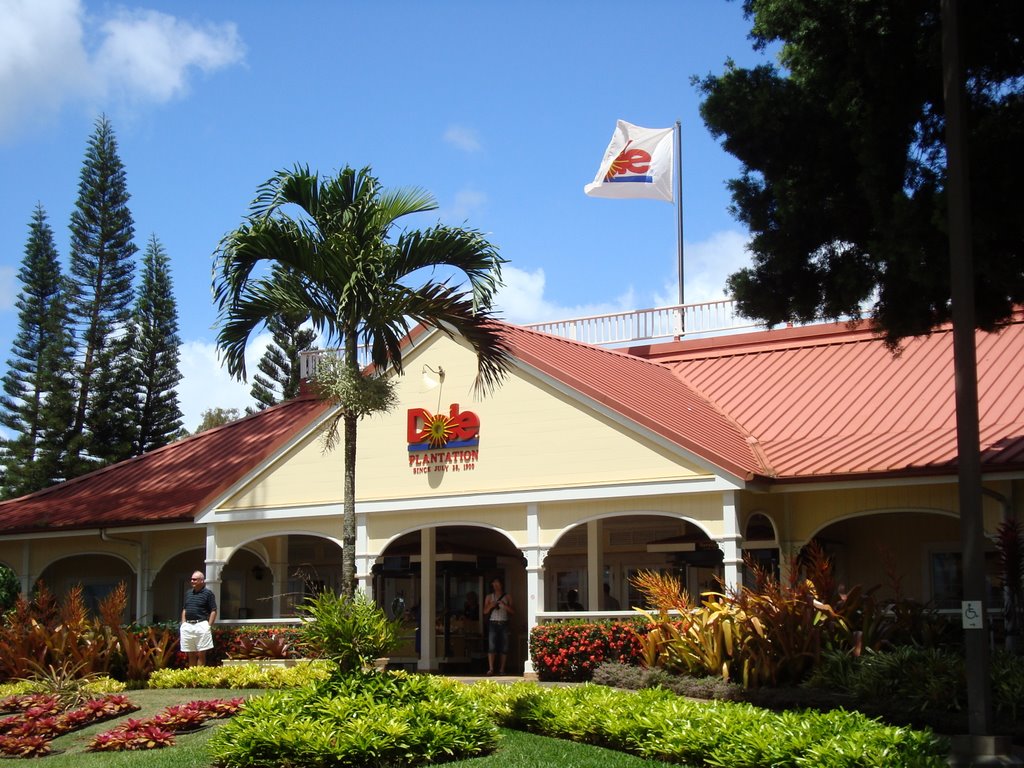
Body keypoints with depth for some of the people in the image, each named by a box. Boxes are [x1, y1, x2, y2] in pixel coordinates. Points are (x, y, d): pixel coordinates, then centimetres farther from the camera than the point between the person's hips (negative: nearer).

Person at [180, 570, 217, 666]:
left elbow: (213, 611, -4)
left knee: (201, 654, -4)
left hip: (201, 625, -6)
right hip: (188, 626, 6)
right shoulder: (188, 593, 16)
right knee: (191, 654, 8)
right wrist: (183, 624, 11)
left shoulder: (208, 593, -2)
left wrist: (209, 626, -11)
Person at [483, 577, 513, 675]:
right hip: (493, 623, -1)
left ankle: (502, 669, 5)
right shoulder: (489, 597, 12)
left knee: (504, 647, -1)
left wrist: (504, 605, -10)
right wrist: (490, 606, -10)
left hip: (504, 623, 1)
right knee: (491, 646, -12)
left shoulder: (507, 597, 11)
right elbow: (485, 611, 9)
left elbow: (512, 611, 5)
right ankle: (491, 669, -17)